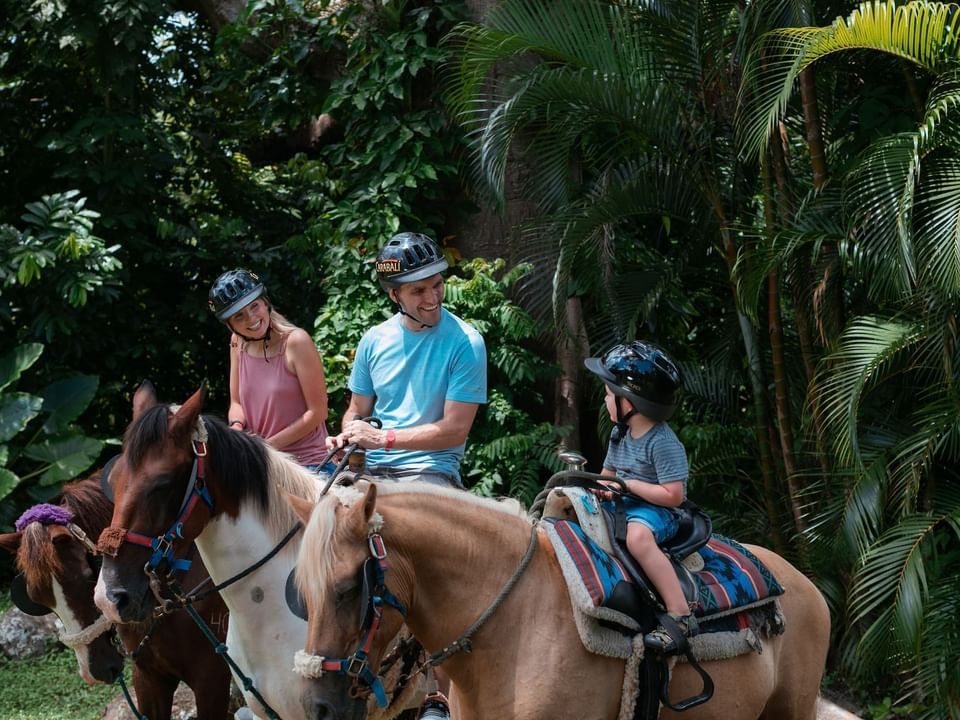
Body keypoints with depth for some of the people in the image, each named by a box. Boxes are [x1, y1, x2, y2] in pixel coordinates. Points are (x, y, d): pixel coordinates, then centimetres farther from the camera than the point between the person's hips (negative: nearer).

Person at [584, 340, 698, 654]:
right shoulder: (620, 433, 10)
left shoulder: (663, 443, -17)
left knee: (638, 535, -41)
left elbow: (673, 495, -22)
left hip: (658, 511, -10)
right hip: (623, 507, 10)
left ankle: (680, 616, -44)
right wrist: (604, 487, -2)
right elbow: (609, 472, 22)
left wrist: (629, 485, -19)